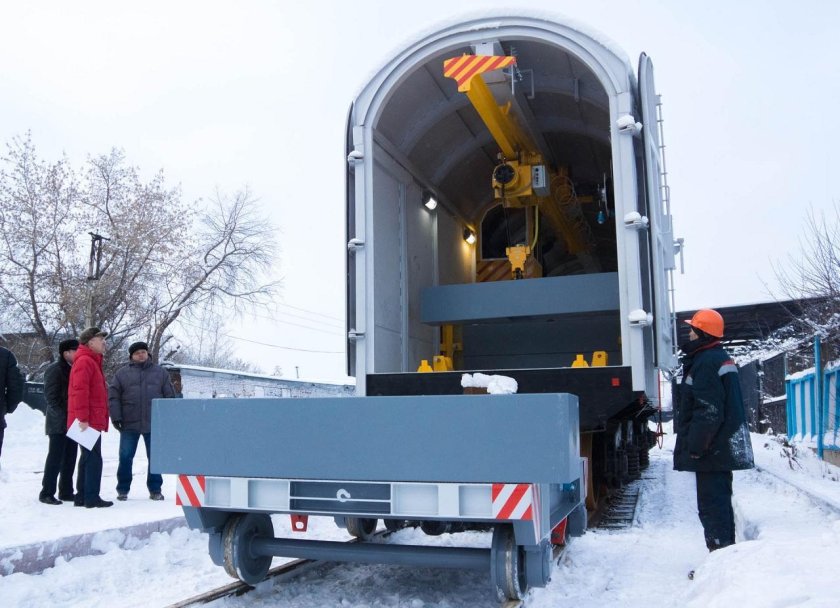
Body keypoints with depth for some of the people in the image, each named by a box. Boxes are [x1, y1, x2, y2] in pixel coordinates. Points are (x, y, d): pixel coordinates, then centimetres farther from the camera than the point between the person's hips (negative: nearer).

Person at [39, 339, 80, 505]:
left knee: (69, 459, 9)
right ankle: (47, 493, 3)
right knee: (55, 458, -4)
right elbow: (51, 397, -13)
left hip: (73, 422, 7)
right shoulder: (54, 370, -8)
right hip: (59, 423, -7)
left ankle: (66, 491, 16)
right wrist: (63, 416, -18)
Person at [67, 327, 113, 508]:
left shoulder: (91, 361, 21)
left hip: (92, 420, 11)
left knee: (88, 458, 14)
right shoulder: (85, 361, -12)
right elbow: (80, 391, -20)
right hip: (89, 421, -11)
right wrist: (83, 418, -24)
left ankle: (83, 496, 21)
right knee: (94, 458, -8)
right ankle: (92, 498, -6)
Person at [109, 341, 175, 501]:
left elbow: (170, 396, 9)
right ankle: (122, 489, 18)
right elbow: (113, 396, 2)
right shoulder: (122, 373, 6)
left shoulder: (160, 372, 9)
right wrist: (116, 417, -7)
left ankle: (155, 489, 16)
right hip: (129, 424, 0)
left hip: (154, 424, 1)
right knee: (125, 457, 3)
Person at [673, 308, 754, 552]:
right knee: (720, 502, 17)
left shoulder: (706, 362, -16)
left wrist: (695, 446, -18)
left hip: (713, 450, -11)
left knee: (712, 506, -7)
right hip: (725, 448, 11)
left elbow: (708, 411, -22)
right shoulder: (722, 358, 18)